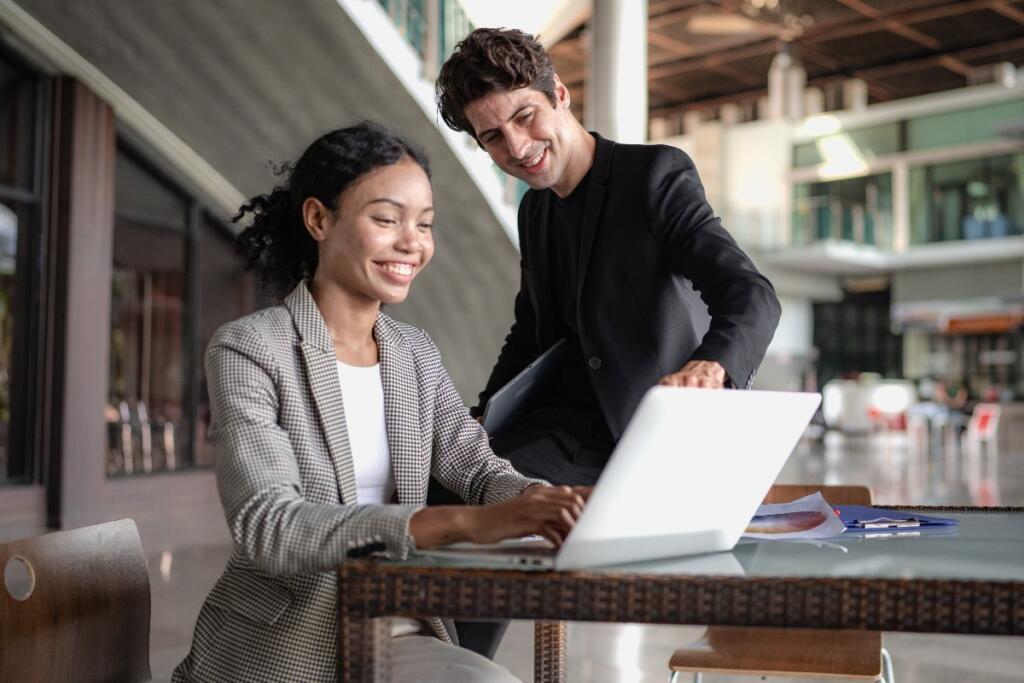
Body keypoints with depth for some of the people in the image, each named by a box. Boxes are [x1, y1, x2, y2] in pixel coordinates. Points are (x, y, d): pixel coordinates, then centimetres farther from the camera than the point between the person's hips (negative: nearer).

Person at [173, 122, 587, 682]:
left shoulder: (415, 353, 8)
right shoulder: (247, 350, -11)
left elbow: (480, 471, 1)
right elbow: (266, 526, -23)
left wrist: (555, 502, -24)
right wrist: (462, 523, -35)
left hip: (400, 633, 5)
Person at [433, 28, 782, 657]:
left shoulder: (658, 174, -9)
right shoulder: (535, 210, 13)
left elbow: (752, 296, -21)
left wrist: (710, 365, -44)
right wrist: (481, 425, 10)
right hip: (575, 426, 6)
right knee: (448, 500, -17)